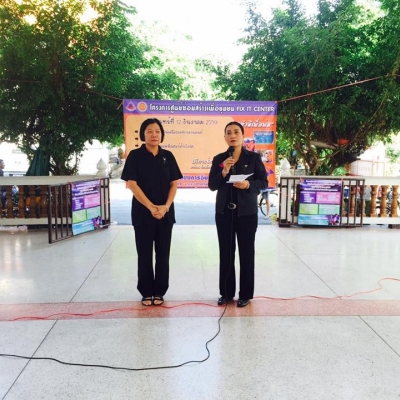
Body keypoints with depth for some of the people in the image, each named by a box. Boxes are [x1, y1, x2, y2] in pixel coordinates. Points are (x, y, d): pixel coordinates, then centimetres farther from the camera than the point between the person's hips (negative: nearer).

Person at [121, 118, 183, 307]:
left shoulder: (168, 156, 5)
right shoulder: (135, 156, -4)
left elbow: (174, 183, 4)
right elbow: (131, 184, -10)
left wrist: (165, 206, -10)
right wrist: (151, 207, -16)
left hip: (165, 213, 3)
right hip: (142, 212, -2)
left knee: (163, 253, 8)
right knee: (144, 254, 6)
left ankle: (159, 291, 21)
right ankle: (146, 292, 20)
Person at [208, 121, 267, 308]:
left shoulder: (254, 157, -1)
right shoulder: (219, 159, 5)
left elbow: (263, 182, -1)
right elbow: (212, 185, 0)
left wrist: (249, 184, -19)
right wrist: (223, 172, -16)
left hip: (247, 212, -2)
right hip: (224, 212, 2)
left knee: (246, 252, 4)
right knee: (226, 252, 7)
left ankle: (245, 294, 16)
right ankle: (226, 292, 20)